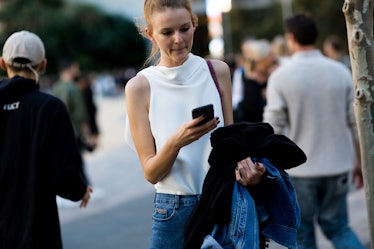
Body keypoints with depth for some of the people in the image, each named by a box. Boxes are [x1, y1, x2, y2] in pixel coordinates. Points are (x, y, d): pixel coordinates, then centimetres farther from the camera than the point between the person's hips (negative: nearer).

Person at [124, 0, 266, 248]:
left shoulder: (218, 71, 1)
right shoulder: (140, 87, -6)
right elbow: (151, 173, -7)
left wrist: (242, 160, -15)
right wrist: (175, 142, -26)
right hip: (175, 211, -2)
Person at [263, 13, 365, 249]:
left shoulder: (281, 76, -9)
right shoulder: (340, 71, 0)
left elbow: (274, 127, -8)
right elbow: (355, 122, 2)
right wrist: (359, 162, 13)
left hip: (299, 169, -3)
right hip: (337, 166, 3)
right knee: (338, 227, 16)